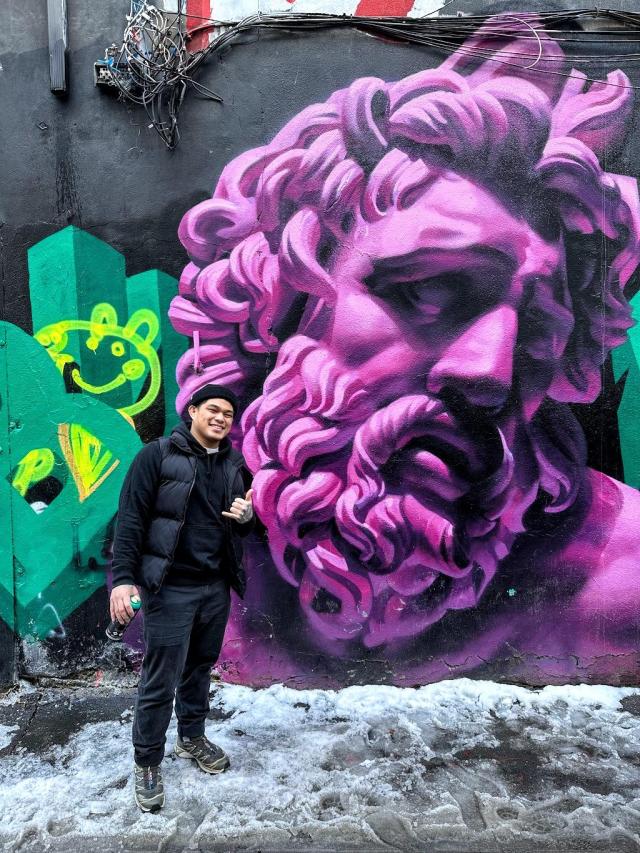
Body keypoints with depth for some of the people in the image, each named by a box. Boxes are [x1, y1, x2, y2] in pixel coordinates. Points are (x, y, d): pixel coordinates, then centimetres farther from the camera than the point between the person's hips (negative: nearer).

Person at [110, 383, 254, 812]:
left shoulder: (235, 465, 7)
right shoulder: (158, 455, -9)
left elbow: (246, 525, 17)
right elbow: (131, 519, -13)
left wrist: (247, 515, -7)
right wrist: (123, 578, -20)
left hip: (217, 587, 5)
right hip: (170, 587, -5)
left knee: (201, 668, 19)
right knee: (161, 679, 1)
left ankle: (192, 738, 40)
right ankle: (148, 763, 21)